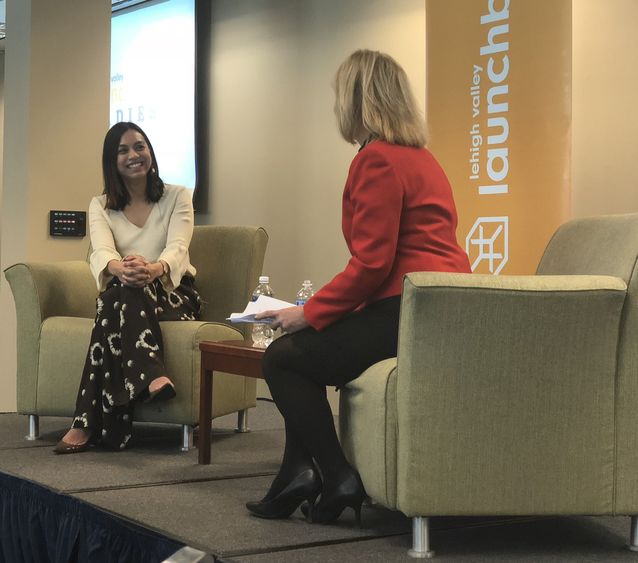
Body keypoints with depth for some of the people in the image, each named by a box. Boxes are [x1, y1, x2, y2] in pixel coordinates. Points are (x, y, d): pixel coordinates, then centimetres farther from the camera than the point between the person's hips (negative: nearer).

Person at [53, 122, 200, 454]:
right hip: (122, 296, 2)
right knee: (122, 287, -36)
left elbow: (177, 247, -17)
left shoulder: (177, 197, 3)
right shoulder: (101, 206, 8)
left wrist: (155, 269, -43)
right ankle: (153, 376, -55)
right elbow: (101, 252, -15)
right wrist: (119, 268, -43)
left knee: (122, 296, -35)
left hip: (174, 294, -2)